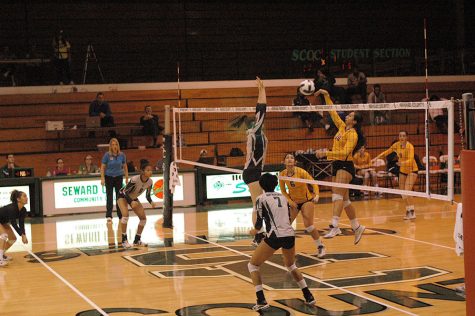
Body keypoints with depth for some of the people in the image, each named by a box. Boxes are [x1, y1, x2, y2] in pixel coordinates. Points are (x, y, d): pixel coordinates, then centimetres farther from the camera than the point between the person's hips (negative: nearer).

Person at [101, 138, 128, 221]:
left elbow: (125, 167, 6)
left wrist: (127, 178, 7)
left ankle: (120, 215, 15)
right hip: (109, 177, -2)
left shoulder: (122, 155, -4)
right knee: (109, 197, -3)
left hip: (119, 177, 2)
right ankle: (109, 216, -1)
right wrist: (102, 178, -13)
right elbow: (102, 167, -6)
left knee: (119, 196, 6)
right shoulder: (107, 155, -11)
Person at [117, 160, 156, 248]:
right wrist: (131, 202, -42)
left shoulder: (150, 182, -17)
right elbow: (125, 191, -27)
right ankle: (124, 240, -19)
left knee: (143, 218, -4)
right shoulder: (135, 179, -34)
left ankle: (137, 240, 10)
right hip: (123, 196, -6)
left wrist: (151, 202, -25)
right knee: (126, 215, -28)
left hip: (134, 198, 6)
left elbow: (147, 195, -5)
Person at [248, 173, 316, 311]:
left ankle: (261, 301, -4)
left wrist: (255, 230, 23)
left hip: (274, 237, -5)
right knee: (291, 265, 32)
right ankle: (309, 297, 26)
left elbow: (259, 221, 2)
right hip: (290, 235, 5)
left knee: (253, 265, 11)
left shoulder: (261, 199, 3)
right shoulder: (283, 197, 18)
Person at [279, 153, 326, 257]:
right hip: (293, 201, 4)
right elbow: (283, 191, 1)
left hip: (306, 200, -4)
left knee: (308, 225, -17)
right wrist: (290, 201, -15)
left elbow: (313, 183, -17)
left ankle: (320, 246, 2)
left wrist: (316, 195, -33)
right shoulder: (282, 174, -11)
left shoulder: (301, 172, -22)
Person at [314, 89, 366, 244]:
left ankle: (334, 226, -34)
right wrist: (326, 96, 13)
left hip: (345, 166, -9)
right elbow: (333, 112, 19)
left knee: (338, 196, -22)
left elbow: (345, 152, -22)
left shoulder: (352, 134, -11)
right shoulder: (342, 127, 12)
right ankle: (357, 227, 18)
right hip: (336, 165, 9)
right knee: (344, 199, 10)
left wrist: (327, 152, -27)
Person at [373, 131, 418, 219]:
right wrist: (377, 157, -1)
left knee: (407, 191, -20)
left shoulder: (410, 146, -22)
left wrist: (402, 163, -52)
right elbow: (387, 152, 9)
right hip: (402, 170, 6)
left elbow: (411, 160, -34)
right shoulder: (396, 145, -5)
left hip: (412, 170, -6)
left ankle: (412, 212, -15)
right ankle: (408, 210, 17)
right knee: (402, 193, 4)